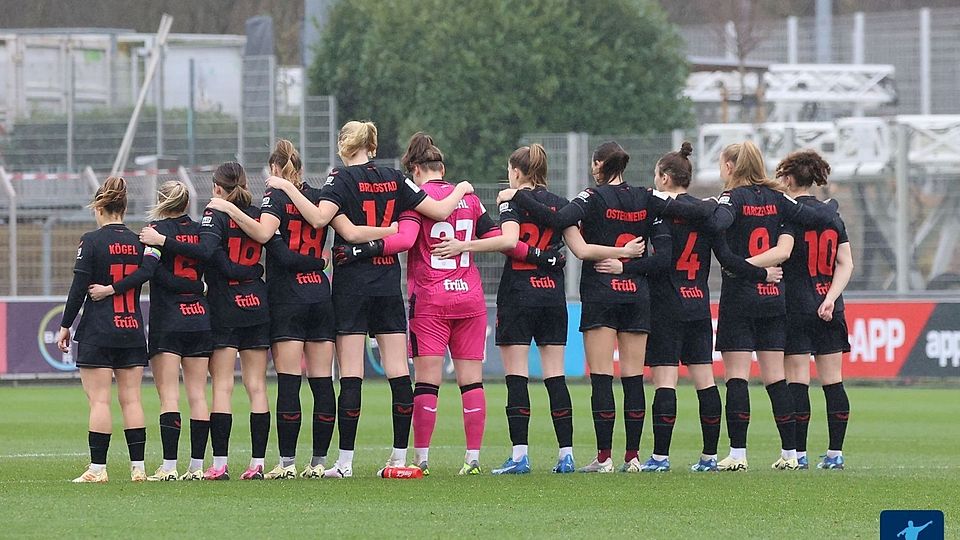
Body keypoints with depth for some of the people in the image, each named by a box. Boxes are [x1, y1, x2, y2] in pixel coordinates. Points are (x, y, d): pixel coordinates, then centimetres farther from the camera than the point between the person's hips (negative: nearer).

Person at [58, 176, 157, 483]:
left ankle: (97, 468, -7)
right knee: (131, 399, 7)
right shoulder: (140, 242, 5)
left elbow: (79, 287, -9)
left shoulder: (92, 241, -7)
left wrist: (65, 325, 0)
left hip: (97, 331, -4)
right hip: (133, 331, 4)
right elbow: (147, 270, -14)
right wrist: (114, 289, -10)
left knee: (98, 400, -4)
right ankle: (138, 467, 4)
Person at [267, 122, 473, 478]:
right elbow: (440, 211, 6)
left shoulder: (343, 179, -7)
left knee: (350, 376, -5)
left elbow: (319, 217, -23)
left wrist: (287, 187, -14)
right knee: (399, 374, 4)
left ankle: (345, 461, -6)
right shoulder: (394, 179, 5)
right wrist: (461, 190, 25)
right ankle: (400, 457, 4)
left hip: (351, 284, -4)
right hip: (389, 284, 4)